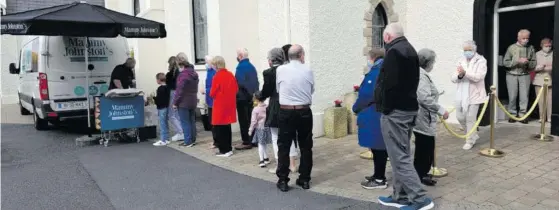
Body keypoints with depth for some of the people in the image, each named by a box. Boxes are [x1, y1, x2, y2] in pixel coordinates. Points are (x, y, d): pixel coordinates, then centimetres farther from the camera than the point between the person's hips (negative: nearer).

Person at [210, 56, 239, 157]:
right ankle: (228, 149, 21)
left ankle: (224, 150, 5)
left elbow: (212, 93, -13)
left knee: (219, 129, 3)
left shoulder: (217, 76, -16)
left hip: (220, 105, -7)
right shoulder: (230, 74, 4)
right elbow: (236, 89, 10)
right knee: (227, 127, 16)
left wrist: (212, 95, 7)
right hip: (229, 105, 7)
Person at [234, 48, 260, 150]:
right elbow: (256, 82, 11)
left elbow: (240, 83, -22)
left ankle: (246, 142, 0)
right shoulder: (252, 66, 10)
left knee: (244, 120, -2)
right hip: (251, 96, 8)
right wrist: (253, 91, 16)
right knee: (251, 119, 13)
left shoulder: (240, 67, -14)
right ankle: (252, 140, 20)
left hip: (242, 97, -8)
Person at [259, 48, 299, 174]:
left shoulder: (268, 72, -13)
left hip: (276, 109, -5)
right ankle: (292, 164, 19)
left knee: (276, 138, 6)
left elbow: (266, 92, -10)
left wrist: (260, 98, 10)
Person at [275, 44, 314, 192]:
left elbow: (278, 89, 9)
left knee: (284, 146, 6)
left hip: (286, 112, -1)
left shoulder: (280, 70, -3)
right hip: (304, 112, 1)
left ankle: (283, 180, 8)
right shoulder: (308, 71, -2)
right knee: (305, 146, 12)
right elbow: (312, 90, 7)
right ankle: (304, 179, 18)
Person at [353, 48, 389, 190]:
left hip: (374, 117, -10)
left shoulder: (376, 73, -17)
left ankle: (379, 179, 5)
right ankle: (378, 175, 26)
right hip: (384, 115, 10)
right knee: (381, 147, 15)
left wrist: (356, 108, -5)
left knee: (377, 148, -2)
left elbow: (367, 95, -21)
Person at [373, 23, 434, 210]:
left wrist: (385, 108, -13)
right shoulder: (410, 50, 18)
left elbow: (389, 84, -22)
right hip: (409, 108, 10)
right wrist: (407, 101, 17)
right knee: (401, 154, 14)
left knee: (399, 157, -6)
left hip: (395, 111, -10)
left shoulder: (394, 51, -15)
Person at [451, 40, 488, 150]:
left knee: (470, 118, -3)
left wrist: (465, 72, -31)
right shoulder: (461, 61, 11)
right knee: (460, 117, 10)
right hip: (461, 95, 6)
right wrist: (459, 75, -17)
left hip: (474, 95, -5)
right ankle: (473, 135, 32)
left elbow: (478, 77, -19)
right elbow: (453, 79, 5)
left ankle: (470, 141, 12)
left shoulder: (481, 61, -4)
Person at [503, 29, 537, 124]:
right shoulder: (512, 48, -2)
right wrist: (518, 61, -16)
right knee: (512, 96, 3)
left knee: (524, 96, -1)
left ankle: (522, 115, 8)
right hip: (512, 75, -1)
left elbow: (534, 64, 7)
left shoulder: (531, 48, 4)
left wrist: (528, 63, -14)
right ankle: (513, 114, 15)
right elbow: (505, 62, -6)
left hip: (525, 75, 1)